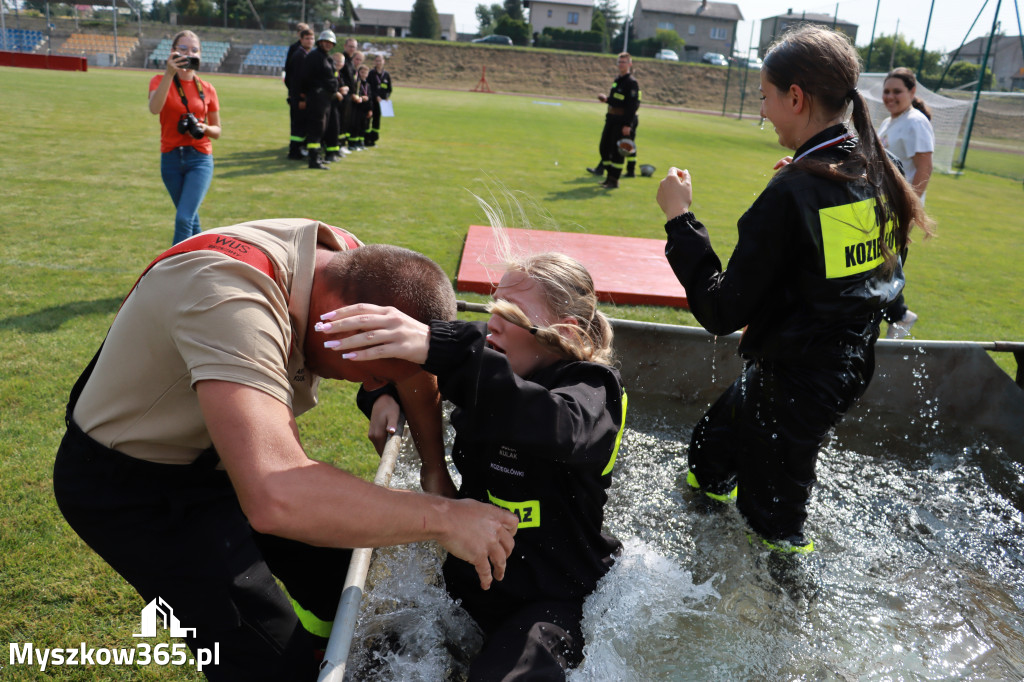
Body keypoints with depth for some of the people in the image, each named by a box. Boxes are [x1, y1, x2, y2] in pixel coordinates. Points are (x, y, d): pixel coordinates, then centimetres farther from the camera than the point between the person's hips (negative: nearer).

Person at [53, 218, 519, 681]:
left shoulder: (351, 263, -16)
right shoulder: (232, 299, -40)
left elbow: (413, 367, 3)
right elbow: (274, 498, -52)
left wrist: (436, 470, -1)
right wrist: (443, 517, -42)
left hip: (216, 452, 7)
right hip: (128, 485, -7)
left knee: (341, 563, 13)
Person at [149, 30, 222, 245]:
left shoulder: (207, 89, 4)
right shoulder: (161, 81, 0)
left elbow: (217, 131, 11)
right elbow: (154, 108, -23)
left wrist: (204, 128, -11)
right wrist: (169, 73, -28)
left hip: (200, 158, -1)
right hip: (171, 157, 1)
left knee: (184, 218, -15)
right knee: (190, 218, 14)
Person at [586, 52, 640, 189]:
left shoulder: (632, 83, -11)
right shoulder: (617, 80, 15)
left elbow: (633, 105, -17)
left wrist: (627, 125, -22)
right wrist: (607, 99, 7)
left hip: (622, 121, -8)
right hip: (611, 119, 8)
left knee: (617, 151, -5)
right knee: (604, 147, 12)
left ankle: (614, 180, 1)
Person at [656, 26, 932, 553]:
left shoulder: (792, 194, -27)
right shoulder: (873, 173, 0)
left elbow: (722, 313, -26)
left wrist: (679, 218, -19)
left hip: (792, 384, -9)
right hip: (846, 366, 9)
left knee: (774, 527, 14)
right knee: (709, 444, 29)